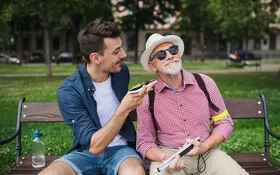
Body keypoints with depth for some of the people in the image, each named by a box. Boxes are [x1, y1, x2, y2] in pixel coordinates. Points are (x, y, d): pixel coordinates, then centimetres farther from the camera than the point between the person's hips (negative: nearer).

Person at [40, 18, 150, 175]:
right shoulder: (69, 91, -16)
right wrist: (124, 109, -30)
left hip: (120, 149, 2)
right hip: (86, 152, -2)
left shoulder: (122, 71, -2)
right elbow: (94, 146, -22)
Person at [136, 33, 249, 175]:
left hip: (206, 152, 2)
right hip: (169, 153, -2)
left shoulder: (205, 83, -1)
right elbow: (144, 142, 0)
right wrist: (164, 158, -21)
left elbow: (224, 122, 6)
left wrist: (204, 146, -10)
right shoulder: (146, 98, -6)